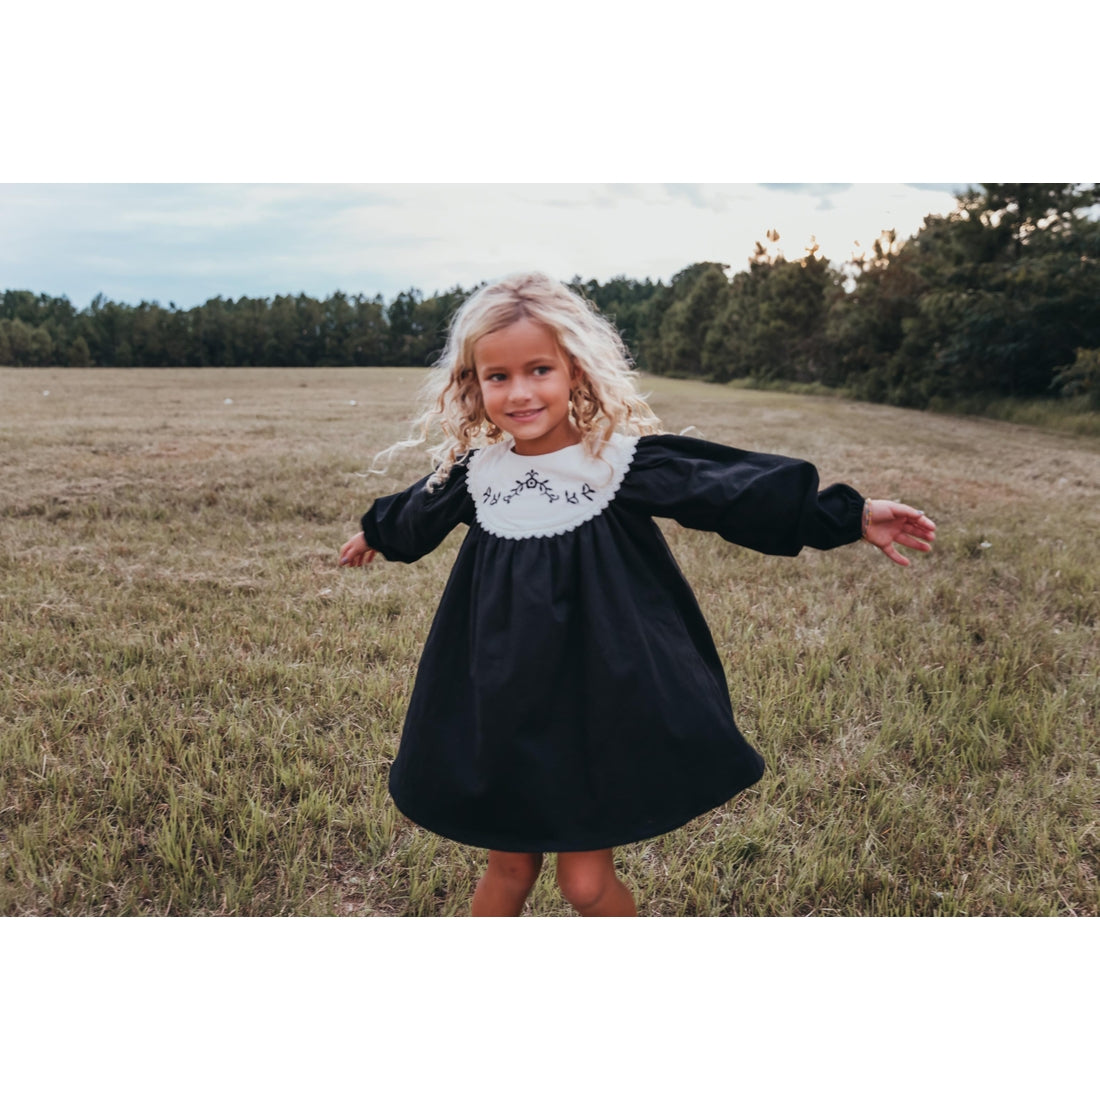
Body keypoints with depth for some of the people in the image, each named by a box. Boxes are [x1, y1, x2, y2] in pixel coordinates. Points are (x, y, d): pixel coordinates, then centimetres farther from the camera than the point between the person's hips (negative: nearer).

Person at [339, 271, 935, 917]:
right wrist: (376, 534, 41)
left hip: (597, 696, -3)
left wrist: (850, 515, -15)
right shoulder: (475, 471, 0)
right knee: (510, 865, 18)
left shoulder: (618, 460, -13)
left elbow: (737, 489, -12)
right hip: (500, 706, 3)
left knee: (586, 881, 7)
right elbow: (419, 514, 21)